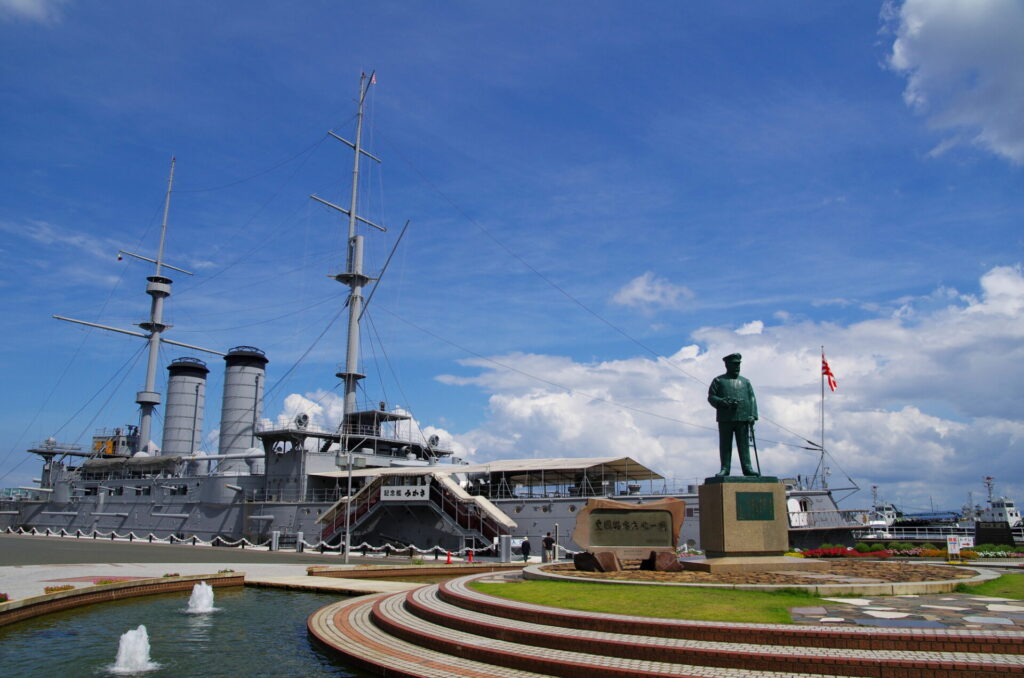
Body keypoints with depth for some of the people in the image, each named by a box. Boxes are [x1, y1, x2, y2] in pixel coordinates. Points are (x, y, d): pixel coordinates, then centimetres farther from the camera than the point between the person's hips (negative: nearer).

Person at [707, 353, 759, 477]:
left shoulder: (745, 381, 18)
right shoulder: (718, 380, 11)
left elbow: (752, 399, 12)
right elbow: (711, 397, 4)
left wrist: (752, 415, -2)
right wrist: (723, 402, -15)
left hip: (743, 419, 2)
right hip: (725, 419, -2)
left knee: (744, 444, 0)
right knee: (725, 445, -1)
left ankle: (747, 468, 1)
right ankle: (725, 468, 1)